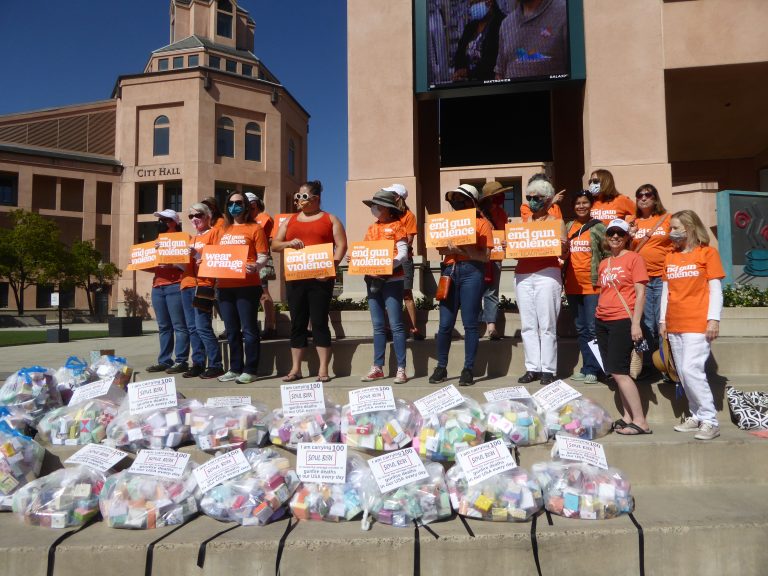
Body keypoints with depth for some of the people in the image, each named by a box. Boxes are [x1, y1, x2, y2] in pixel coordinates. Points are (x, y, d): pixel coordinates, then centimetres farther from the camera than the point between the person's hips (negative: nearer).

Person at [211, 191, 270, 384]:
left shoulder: (254, 228, 1)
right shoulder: (221, 231, 17)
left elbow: (263, 256, -5)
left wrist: (255, 267, -24)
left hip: (247, 286, -6)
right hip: (225, 286, 6)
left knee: (248, 329, -4)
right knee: (231, 330, 11)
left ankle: (250, 370, 3)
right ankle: (235, 368, 20)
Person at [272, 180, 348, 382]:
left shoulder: (330, 219, 7)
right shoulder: (290, 221, 17)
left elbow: (341, 246, -2)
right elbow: (274, 245, 13)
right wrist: (289, 243, -8)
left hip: (320, 279, -3)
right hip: (294, 278, 4)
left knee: (320, 322, -4)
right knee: (297, 323, 6)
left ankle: (323, 370, 1)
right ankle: (295, 369, 12)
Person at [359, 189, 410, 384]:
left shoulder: (396, 226, -1)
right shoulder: (371, 228, 17)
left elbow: (403, 253, -9)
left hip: (391, 279, -6)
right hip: (372, 279, 6)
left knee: (396, 325, -6)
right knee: (378, 326, 9)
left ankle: (401, 369, -2)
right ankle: (378, 367, 15)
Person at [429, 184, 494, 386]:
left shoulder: (482, 223, 6)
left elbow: (485, 255, -4)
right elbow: (441, 248, 13)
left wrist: (463, 250, -16)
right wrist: (449, 248, -9)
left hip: (471, 272, -4)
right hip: (450, 271, 4)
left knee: (470, 323, -2)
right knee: (445, 324, 2)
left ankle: (468, 370, 5)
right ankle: (441, 367, 13)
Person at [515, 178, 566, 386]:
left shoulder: (556, 222, 8)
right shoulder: (523, 222, 19)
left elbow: (564, 250, 0)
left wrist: (560, 245, -21)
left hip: (546, 274, -4)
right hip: (522, 275, 4)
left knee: (546, 325, -5)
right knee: (527, 325, 3)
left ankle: (547, 370, 0)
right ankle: (532, 368, 8)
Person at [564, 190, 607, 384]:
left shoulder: (599, 227, -1)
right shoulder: (568, 227, 12)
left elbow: (609, 254, -3)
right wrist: (563, 273, 5)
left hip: (593, 285, -5)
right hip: (572, 286, 5)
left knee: (593, 329, -4)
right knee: (581, 329, 10)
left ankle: (592, 369, 3)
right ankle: (588, 367, 18)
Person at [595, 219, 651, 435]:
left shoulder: (634, 258, -2)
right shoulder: (604, 263, 15)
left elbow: (640, 292, -8)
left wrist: (636, 323, -14)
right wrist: (599, 316, 14)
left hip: (623, 320, -7)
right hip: (602, 320, 7)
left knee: (618, 371, -10)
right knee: (615, 372, 7)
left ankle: (640, 421, -3)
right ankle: (627, 417, 15)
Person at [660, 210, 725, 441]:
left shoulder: (707, 253, 0)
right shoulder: (670, 257, 14)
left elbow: (715, 289, -4)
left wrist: (714, 319, -11)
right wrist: (663, 320, 12)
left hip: (698, 324, -6)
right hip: (674, 325, 6)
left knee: (691, 370, -14)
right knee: (683, 374, 7)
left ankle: (710, 420, -3)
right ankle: (696, 416, 19)